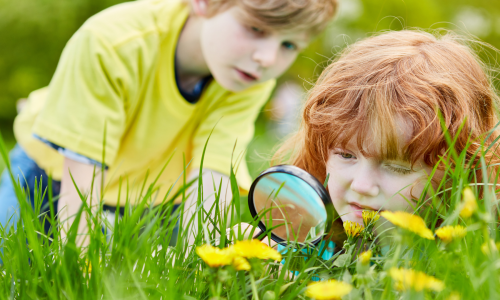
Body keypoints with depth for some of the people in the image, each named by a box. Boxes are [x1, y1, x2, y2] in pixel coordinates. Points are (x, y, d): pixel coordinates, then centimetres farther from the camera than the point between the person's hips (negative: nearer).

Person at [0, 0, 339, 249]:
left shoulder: (251, 84, -25)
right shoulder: (108, 45, -36)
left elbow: (209, 181, -33)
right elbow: (80, 184, -35)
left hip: (152, 198, 3)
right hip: (55, 175, -2)